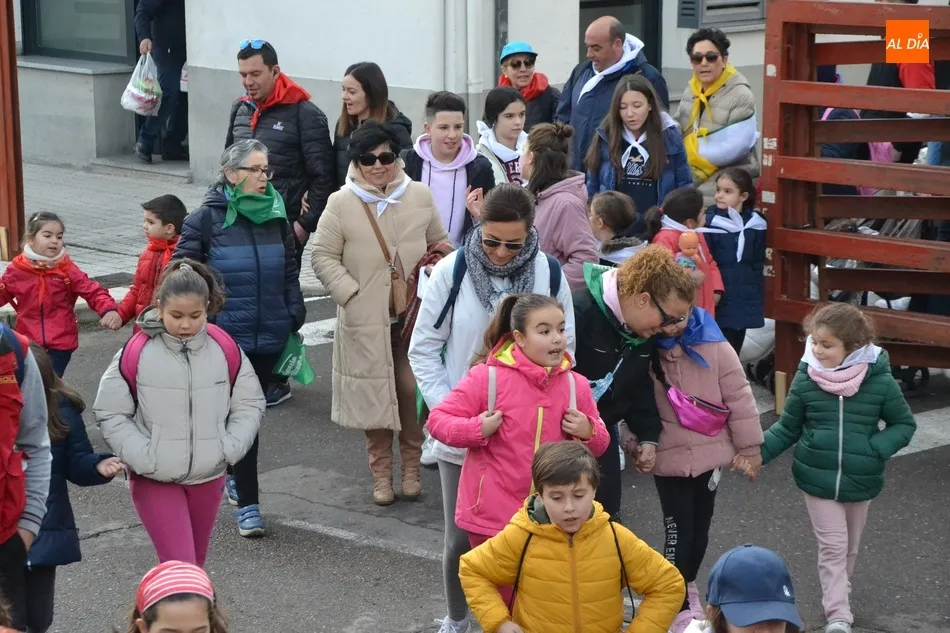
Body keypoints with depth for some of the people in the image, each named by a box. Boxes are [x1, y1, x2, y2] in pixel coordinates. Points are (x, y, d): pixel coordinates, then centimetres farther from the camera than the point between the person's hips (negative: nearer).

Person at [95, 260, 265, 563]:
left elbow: (250, 404, 6)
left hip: (208, 478, 4)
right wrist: (144, 458, -14)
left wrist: (228, 450, -8)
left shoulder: (226, 350, -5)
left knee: (195, 564, 17)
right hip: (154, 481, -4)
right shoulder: (136, 354, -13)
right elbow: (111, 414, -6)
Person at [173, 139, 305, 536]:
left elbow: (289, 274, 15)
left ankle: (236, 475, 38)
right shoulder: (205, 219, -7)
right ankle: (247, 503, 1)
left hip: (269, 336, 4)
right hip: (226, 336, -4)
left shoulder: (276, 217, 8)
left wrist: (294, 319, 11)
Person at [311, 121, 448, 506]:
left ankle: (411, 467, 21)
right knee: (373, 394, 3)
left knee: (413, 390, 3)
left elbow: (440, 244, 13)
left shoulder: (420, 196, 3)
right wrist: (351, 294, -11)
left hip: (415, 314, 2)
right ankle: (381, 472, 18)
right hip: (366, 319, -1)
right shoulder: (341, 204, -3)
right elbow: (324, 257, -1)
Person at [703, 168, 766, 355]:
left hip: (745, 302, 4)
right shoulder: (709, 221, -6)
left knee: (734, 352, 12)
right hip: (720, 300, -4)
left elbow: (759, 265, 12)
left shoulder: (756, 224, 5)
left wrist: (758, 296, 10)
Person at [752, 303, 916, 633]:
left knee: (850, 546, 19)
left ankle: (837, 594, 42)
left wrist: (876, 448, -18)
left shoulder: (880, 382, -14)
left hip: (860, 481, 1)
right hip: (818, 479, -1)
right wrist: (758, 452, -11)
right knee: (832, 546, -5)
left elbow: (904, 424, -1)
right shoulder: (806, 379, -11)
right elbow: (788, 428, 1)